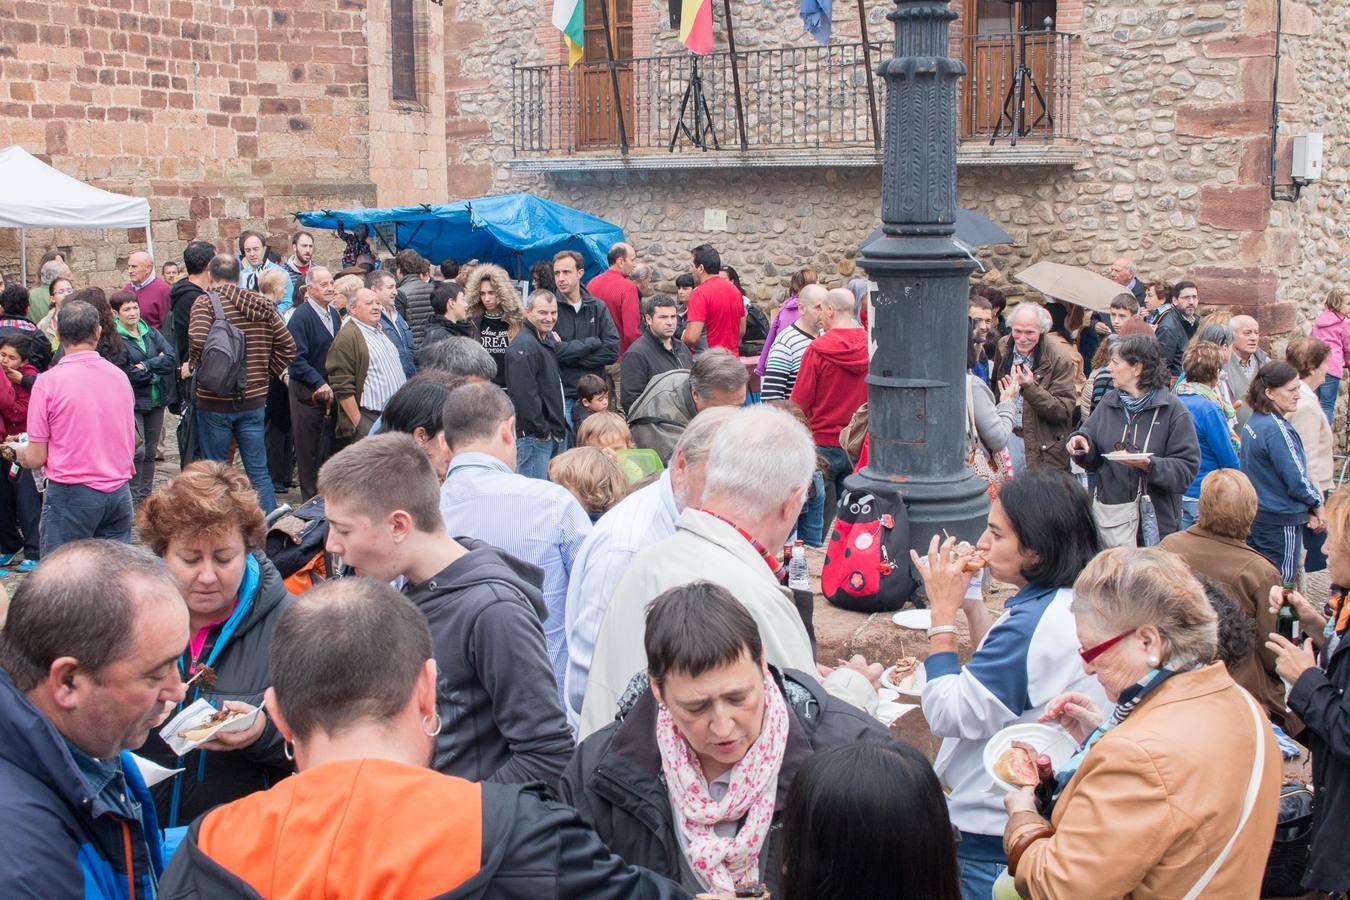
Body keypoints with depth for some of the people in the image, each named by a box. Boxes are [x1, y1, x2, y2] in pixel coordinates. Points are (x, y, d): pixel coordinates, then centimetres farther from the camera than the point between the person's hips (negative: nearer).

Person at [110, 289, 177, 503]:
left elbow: (172, 359, -2)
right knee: (137, 451, -10)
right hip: (131, 403, -6)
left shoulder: (152, 333, 10)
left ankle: (146, 494, 22)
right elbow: (126, 374, -17)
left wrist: (146, 367, -13)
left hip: (156, 400, 6)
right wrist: (157, 368, -7)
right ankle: (133, 499, 0)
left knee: (150, 450, 12)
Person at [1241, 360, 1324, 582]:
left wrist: (1307, 508, 4)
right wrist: (1316, 504, -1)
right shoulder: (1277, 430, -21)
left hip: (1254, 514, 9)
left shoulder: (1253, 422, 6)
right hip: (1281, 521, -9)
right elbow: (1297, 480, -21)